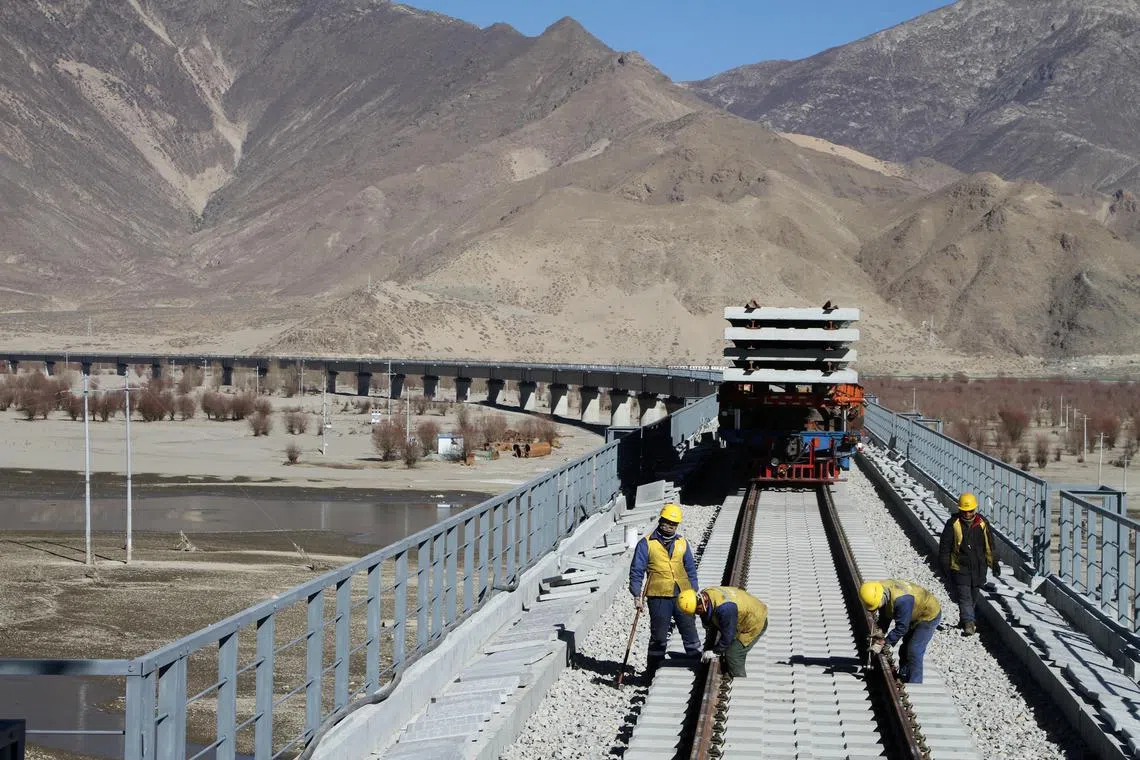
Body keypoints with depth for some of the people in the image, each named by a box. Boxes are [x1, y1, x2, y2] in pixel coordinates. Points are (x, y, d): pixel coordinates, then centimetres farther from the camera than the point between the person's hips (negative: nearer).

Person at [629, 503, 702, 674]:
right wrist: (637, 596, -7)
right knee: (658, 637, 4)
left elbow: (691, 570, 17)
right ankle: (654, 672, 12)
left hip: (682, 596, 3)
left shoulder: (682, 543, 12)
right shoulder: (646, 543, 0)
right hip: (658, 597, -3)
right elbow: (636, 571, 0)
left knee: (690, 632, 4)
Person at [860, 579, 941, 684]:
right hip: (915, 616, 9)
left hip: (929, 616, -9)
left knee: (914, 652, -13)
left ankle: (914, 685, -6)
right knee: (905, 650, 16)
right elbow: (885, 614, 0)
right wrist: (880, 630, -16)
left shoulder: (901, 600, -43)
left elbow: (901, 627, -35)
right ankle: (903, 680, 29)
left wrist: (883, 643, -31)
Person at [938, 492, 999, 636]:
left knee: (973, 596, 15)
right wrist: (945, 565, -8)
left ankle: (967, 619, 31)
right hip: (959, 568, -4)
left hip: (978, 567, 4)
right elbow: (944, 546, -4)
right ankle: (968, 624, -18)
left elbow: (988, 546, 13)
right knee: (964, 596, -12)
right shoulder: (953, 524, -7)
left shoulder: (982, 523, 3)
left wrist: (993, 563, 15)